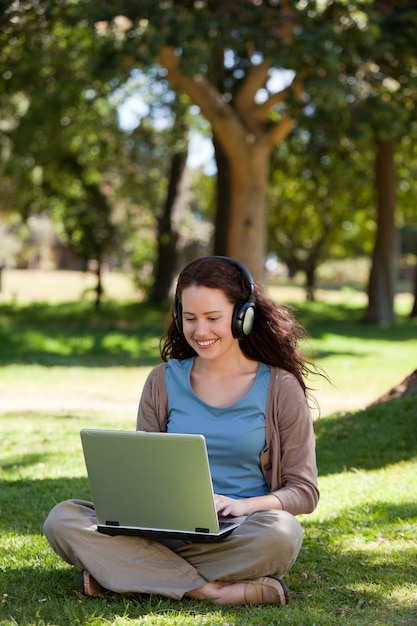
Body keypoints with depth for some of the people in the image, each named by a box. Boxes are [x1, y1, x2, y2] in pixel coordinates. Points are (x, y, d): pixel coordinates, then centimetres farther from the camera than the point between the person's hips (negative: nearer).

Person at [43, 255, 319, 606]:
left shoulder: (279, 387, 2)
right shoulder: (164, 382, 10)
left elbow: (304, 491, 1)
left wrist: (245, 505, -18)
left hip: (241, 536, -2)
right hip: (168, 531, 3)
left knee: (282, 532, -38)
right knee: (62, 520, -22)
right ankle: (210, 590, -29)